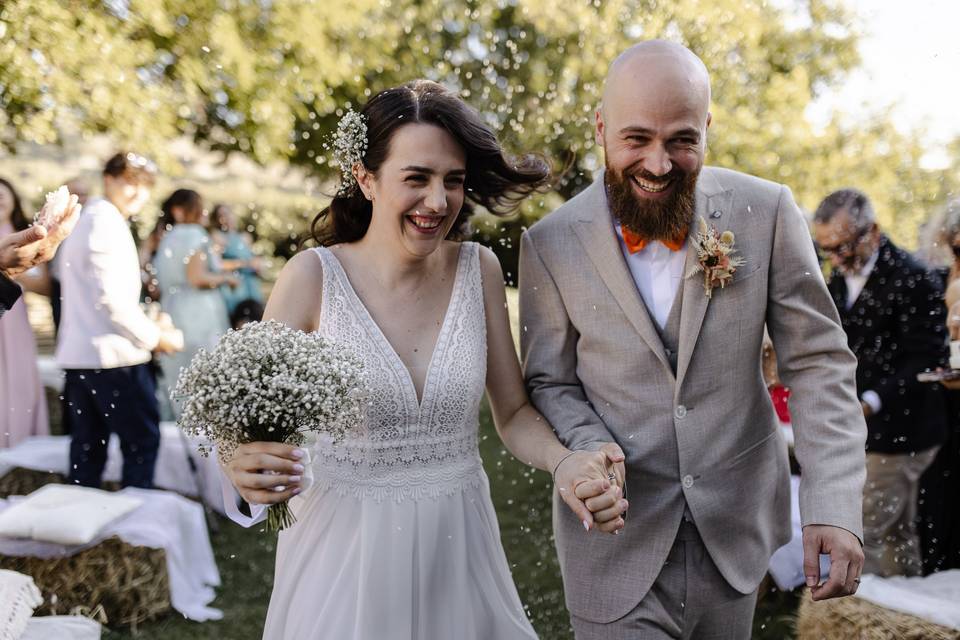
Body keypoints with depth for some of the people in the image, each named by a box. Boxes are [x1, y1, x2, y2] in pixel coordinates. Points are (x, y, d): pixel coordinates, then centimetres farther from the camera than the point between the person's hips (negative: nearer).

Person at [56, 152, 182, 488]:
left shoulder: (87, 221, 20)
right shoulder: (106, 222, -12)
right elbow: (110, 297, -19)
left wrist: (146, 328, 16)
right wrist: (155, 336, -9)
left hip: (78, 354, 10)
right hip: (112, 355, -10)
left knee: (88, 446, 11)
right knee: (143, 439, -3)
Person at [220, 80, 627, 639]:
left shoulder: (479, 270, -5)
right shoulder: (314, 277, -13)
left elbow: (514, 413, 1)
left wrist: (566, 463, -18)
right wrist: (246, 467, -31)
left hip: (459, 550, 3)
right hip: (346, 553, -2)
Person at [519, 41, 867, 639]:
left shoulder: (766, 211, -10)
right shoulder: (551, 243, -10)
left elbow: (819, 362, -6)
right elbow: (550, 382, 0)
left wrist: (836, 505, -15)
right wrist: (592, 450, -20)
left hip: (737, 524, 2)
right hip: (617, 530, -1)